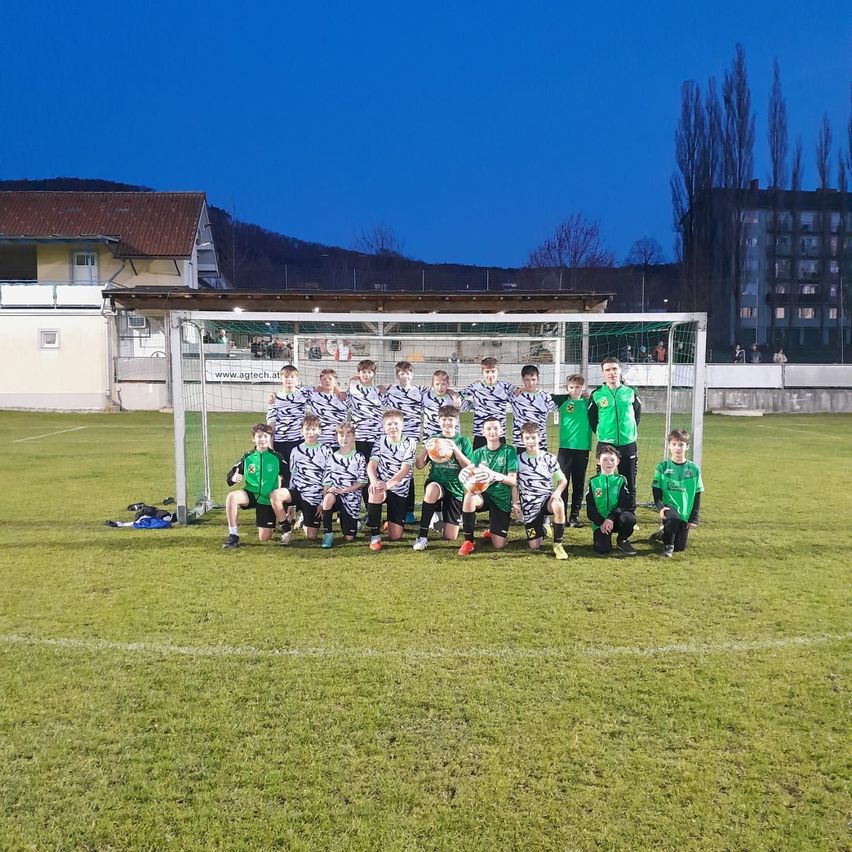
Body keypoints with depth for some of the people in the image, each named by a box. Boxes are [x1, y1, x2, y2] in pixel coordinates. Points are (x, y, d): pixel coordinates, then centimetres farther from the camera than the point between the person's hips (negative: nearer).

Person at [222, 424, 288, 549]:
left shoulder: (276, 457, -6)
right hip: (251, 495, 2)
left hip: (269, 499, -2)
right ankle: (233, 536, -20)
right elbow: (230, 477, -2)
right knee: (231, 497, -32)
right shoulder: (247, 457, -3)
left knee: (264, 538, -7)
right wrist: (233, 478, -25)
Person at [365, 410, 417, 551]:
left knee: (395, 536, -7)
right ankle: (375, 536, -23)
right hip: (381, 486, 1)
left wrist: (388, 484, -35)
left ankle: (390, 521, 32)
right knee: (375, 492, -40)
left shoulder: (409, 443, -4)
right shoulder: (380, 442, 2)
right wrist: (374, 481, -35)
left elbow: (405, 470, -16)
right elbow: (371, 465, -11)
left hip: (400, 491, 0)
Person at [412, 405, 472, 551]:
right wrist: (426, 448, -16)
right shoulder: (432, 439, 8)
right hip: (436, 483, 0)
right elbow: (419, 466, 1)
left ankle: (442, 518, 30)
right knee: (432, 489, -42)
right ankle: (422, 536, -29)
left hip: (455, 487, 1)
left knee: (450, 537, -6)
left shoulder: (463, 440, 6)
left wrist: (455, 449, -19)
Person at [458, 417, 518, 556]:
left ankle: (492, 530, 32)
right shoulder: (478, 453, 6)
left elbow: (513, 481, -9)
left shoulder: (509, 451, -2)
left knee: (498, 545, -8)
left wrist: (498, 476, -31)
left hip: (502, 499, -1)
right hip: (483, 494, 1)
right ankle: (468, 541, -20)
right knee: (469, 496, -37)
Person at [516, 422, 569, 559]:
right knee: (534, 546, -6)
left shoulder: (549, 458, 4)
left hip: (547, 498, -1)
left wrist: (557, 492, -16)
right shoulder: (518, 459, 5)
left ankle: (557, 545, -20)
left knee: (558, 505, -40)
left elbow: (563, 480, 4)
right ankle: (542, 527, 33)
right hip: (529, 505, 1)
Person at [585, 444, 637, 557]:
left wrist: (611, 518, -23)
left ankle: (622, 541, -3)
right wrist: (601, 523, -16)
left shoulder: (621, 481, 2)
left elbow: (624, 504, -9)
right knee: (602, 549, -23)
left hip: (616, 519, 1)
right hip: (600, 521, -1)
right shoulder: (593, 482, 3)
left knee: (629, 518, -34)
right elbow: (590, 507, -1)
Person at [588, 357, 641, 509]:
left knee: (629, 483, 7)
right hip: (605, 444, -1)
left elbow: (638, 413, 16)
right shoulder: (597, 394, -1)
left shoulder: (630, 392, 3)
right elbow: (592, 418, 9)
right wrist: (601, 433, 7)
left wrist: (630, 430, 11)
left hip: (628, 444, 1)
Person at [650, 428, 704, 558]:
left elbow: (697, 496, 4)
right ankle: (667, 546, -9)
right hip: (668, 508, -2)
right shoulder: (662, 467, -2)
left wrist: (694, 518, 0)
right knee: (673, 518, -37)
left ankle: (662, 535, 33)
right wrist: (660, 507, -20)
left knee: (679, 547, 0)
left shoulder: (693, 469, 1)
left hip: (685, 513, 2)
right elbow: (656, 491, -2)